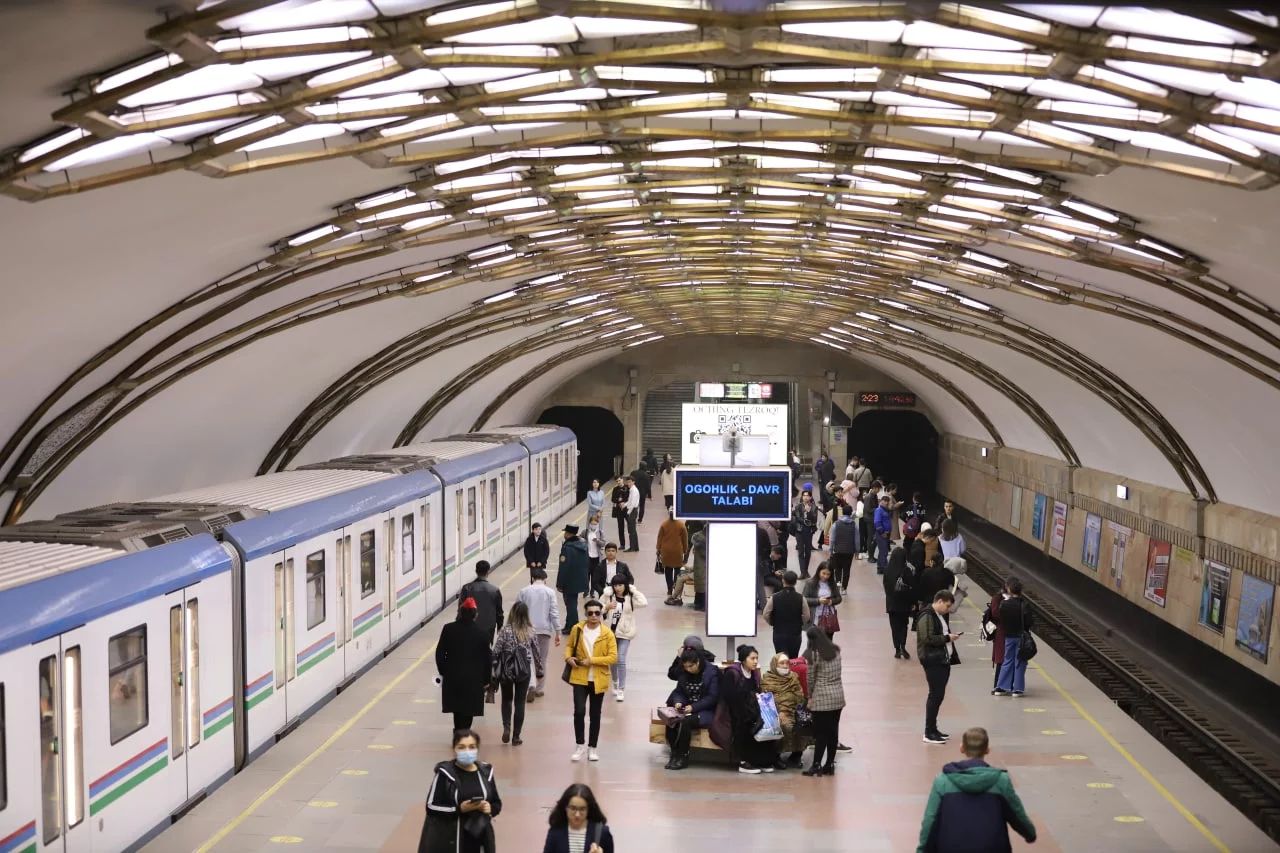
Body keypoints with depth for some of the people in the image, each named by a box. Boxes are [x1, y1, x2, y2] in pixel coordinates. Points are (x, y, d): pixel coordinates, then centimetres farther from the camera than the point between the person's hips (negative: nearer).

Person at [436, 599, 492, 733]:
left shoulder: (448, 629, -6)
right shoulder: (481, 633, -9)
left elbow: (440, 653, -2)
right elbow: (487, 658, -5)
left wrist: (443, 671, 12)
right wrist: (486, 679, 6)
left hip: (452, 676, 2)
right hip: (473, 678, -2)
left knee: (457, 707, 18)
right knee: (468, 710, 7)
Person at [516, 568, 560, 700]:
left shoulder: (524, 591, 1)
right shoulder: (550, 592, -3)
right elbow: (554, 613, -6)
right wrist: (557, 632, -1)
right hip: (545, 630, 0)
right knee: (542, 660, 12)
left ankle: (532, 685, -15)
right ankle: (540, 689, 17)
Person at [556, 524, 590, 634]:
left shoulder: (567, 548, -22)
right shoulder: (584, 546, 4)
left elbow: (563, 568, -22)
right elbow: (588, 565, 12)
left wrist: (559, 584, -14)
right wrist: (586, 580, 20)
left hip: (569, 583, -8)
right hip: (580, 582, 8)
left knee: (571, 605, 3)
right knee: (572, 604, 20)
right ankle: (569, 625, 29)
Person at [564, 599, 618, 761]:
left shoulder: (607, 633, -7)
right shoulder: (577, 629, -1)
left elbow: (613, 657, -10)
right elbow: (569, 645, 15)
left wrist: (592, 660, -18)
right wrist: (568, 657, -7)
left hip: (598, 680, 0)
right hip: (580, 678, 0)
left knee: (595, 715, 10)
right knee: (579, 711, -11)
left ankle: (592, 748, 23)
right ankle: (581, 745, 7)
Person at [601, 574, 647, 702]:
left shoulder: (631, 598, -8)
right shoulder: (608, 596, -1)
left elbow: (644, 603, -24)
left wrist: (633, 590, -17)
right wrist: (607, 607, -17)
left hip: (624, 633, -3)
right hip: (610, 631, 3)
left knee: (621, 660, -12)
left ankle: (621, 689, -5)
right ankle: (615, 684, 39)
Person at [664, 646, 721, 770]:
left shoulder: (712, 672, -11)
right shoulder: (684, 672, 6)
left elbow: (713, 697, -14)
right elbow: (679, 691, 12)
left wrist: (693, 707, -24)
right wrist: (678, 702, -12)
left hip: (706, 711, -5)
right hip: (687, 708, 5)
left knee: (685, 721, -33)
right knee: (671, 721, -26)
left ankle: (683, 757, -20)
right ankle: (674, 754, -14)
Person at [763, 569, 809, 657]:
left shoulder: (774, 597, -10)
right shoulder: (801, 598, -10)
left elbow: (766, 615, -4)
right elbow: (806, 617, -5)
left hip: (779, 633, -1)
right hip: (796, 634, 1)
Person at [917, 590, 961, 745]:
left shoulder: (940, 616, 17)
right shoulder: (927, 617, -14)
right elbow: (928, 638, -23)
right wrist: (947, 637, -16)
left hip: (943, 660, 10)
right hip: (933, 661, -10)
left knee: (939, 695, 13)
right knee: (935, 695, -7)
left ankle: (933, 728, 22)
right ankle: (929, 733, -3)